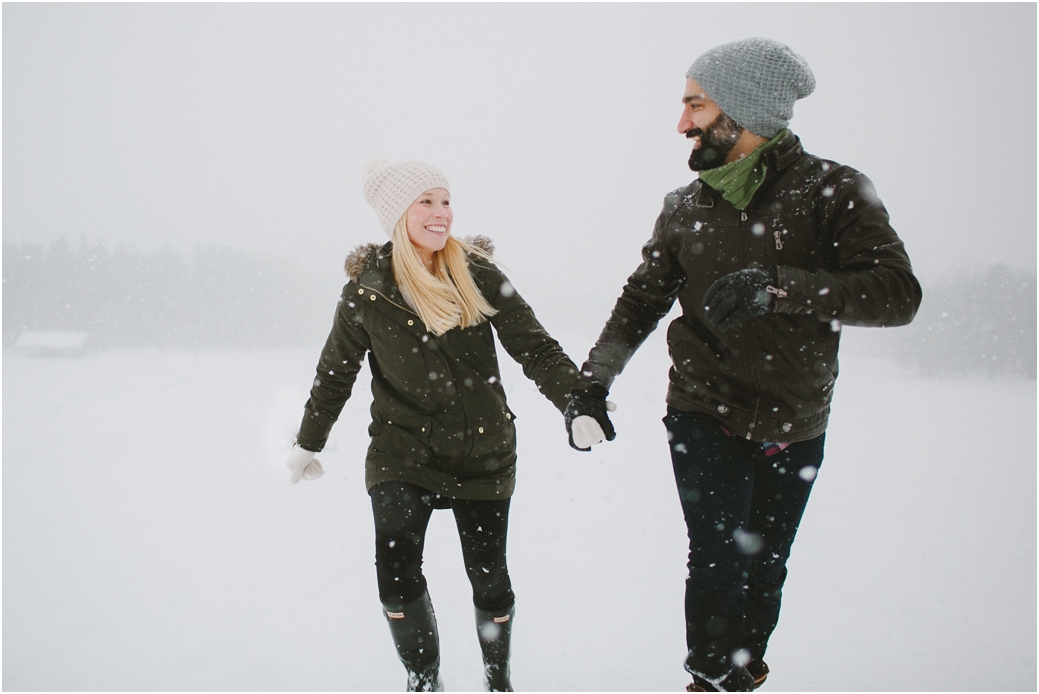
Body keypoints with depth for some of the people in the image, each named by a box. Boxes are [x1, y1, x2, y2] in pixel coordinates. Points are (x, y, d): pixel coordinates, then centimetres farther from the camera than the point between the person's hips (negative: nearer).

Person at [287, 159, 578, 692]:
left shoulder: (477, 274, -5)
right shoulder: (367, 290, -5)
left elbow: (535, 347, -7)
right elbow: (336, 372, 8)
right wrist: (308, 443, 16)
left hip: (484, 453, 1)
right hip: (402, 453, 0)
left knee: (490, 577, 7)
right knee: (396, 574, -13)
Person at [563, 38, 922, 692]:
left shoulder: (832, 190, -8)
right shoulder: (685, 208, 3)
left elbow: (898, 292, -20)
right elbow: (642, 300, 11)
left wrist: (778, 287, -32)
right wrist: (592, 381, 1)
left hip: (795, 426, -1)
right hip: (705, 417, 1)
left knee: (765, 566, 10)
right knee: (719, 560, -7)